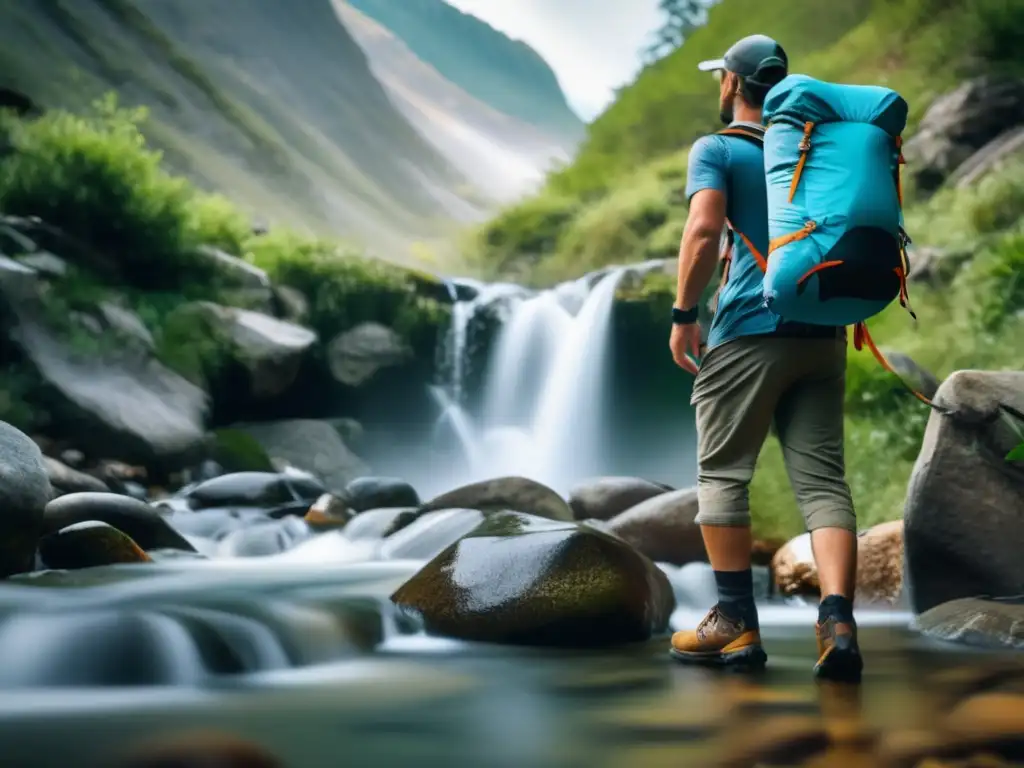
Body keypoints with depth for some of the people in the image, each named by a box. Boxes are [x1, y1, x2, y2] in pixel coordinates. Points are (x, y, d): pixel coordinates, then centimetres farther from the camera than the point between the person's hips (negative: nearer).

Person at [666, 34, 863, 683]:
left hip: (750, 331, -5)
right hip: (823, 334, 5)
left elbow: (704, 231, -15)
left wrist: (684, 314, -9)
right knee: (822, 478, -2)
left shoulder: (717, 149, 1)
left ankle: (737, 624, 0)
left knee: (724, 473, 3)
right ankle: (838, 623, -16)